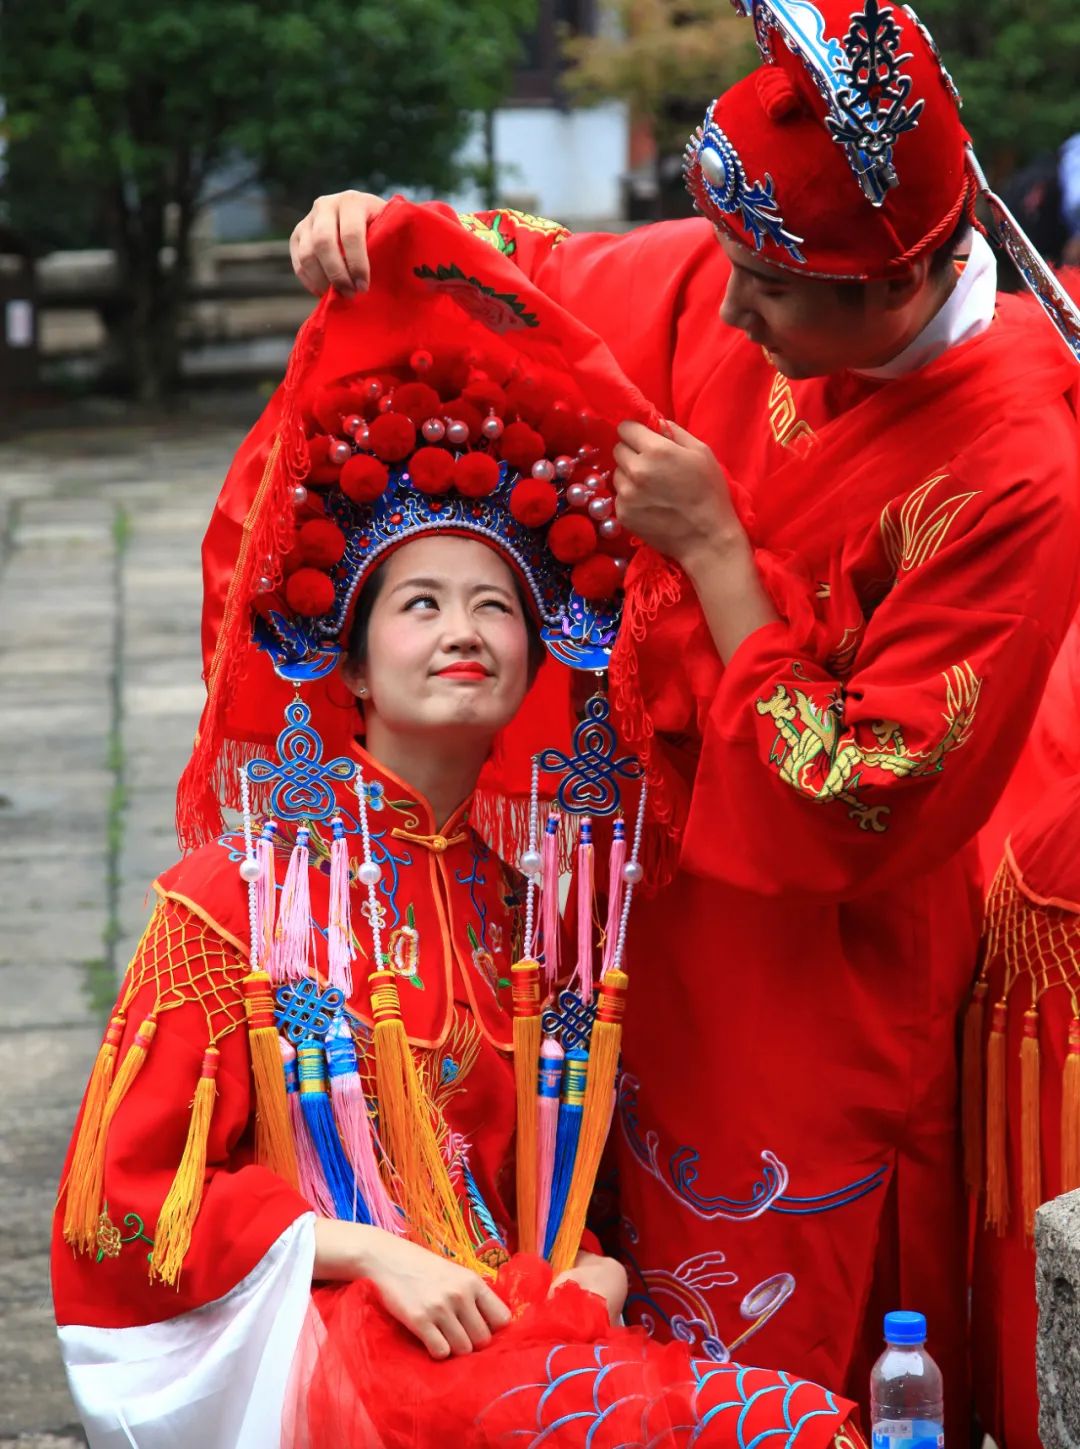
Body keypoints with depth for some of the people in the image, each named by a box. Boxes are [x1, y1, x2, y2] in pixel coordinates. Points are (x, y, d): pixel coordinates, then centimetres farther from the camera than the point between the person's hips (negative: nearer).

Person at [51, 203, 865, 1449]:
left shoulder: (530, 905, 17)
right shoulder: (246, 890, 3)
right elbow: (125, 1198, -1)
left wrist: (594, 1262, 1)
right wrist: (367, 1254, -12)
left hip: (525, 1317, 5)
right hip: (326, 1333, -5)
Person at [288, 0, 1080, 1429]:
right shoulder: (727, 282, -9)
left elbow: (856, 818, -26)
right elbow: (532, 272, 11)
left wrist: (714, 549, -25)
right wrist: (376, 228, -9)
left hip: (824, 987, -6)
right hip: (665, 940, 6)